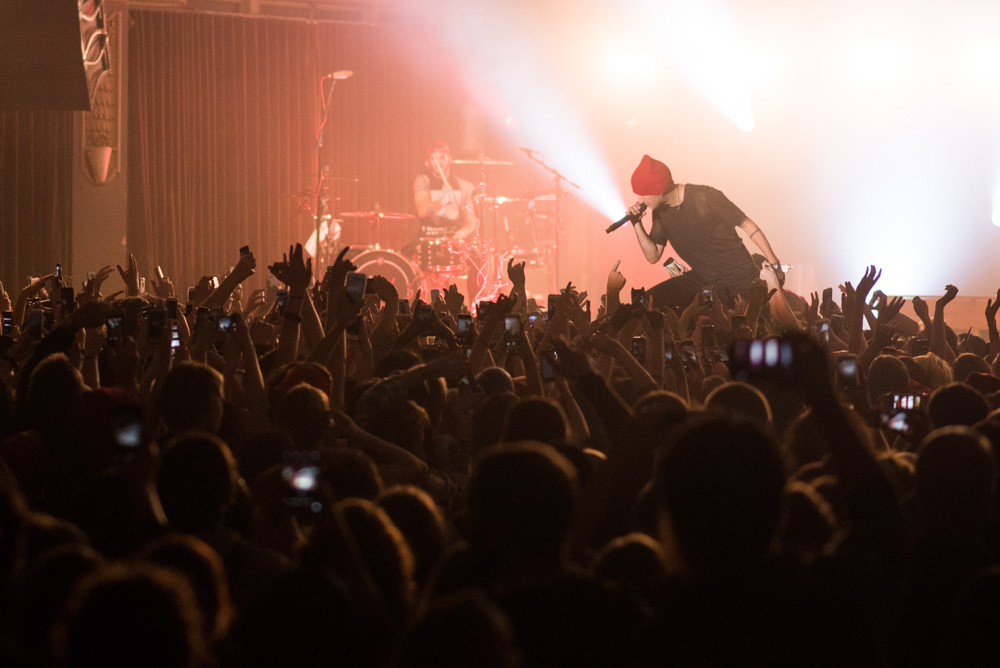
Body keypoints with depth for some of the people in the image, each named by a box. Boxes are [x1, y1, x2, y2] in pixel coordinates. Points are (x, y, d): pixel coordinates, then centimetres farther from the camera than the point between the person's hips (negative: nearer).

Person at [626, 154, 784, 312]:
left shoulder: (705, 198, -18)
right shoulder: (660, 211, 2)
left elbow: (748, 226, -11)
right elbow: (653, 256, 7)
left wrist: (774, 264, -12)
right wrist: (637, 224, -8)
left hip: (739, 277, -5)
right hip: (701, 280, 5)